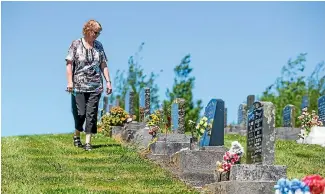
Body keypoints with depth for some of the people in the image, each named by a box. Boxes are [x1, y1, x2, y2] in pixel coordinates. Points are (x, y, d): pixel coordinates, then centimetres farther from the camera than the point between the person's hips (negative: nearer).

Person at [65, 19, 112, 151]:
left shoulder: (99, 46, 11)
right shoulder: (76, 44, 0)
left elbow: (103, 65, 14)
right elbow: (69, 63, -2)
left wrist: (108, 82, 7)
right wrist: (70, 81, -11)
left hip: (95, 86, 3)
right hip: (79, 86, -3)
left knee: (91, 114, -2)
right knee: (80, 113, -5)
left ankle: (88, 142, 3)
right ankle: (76, 135, 21)